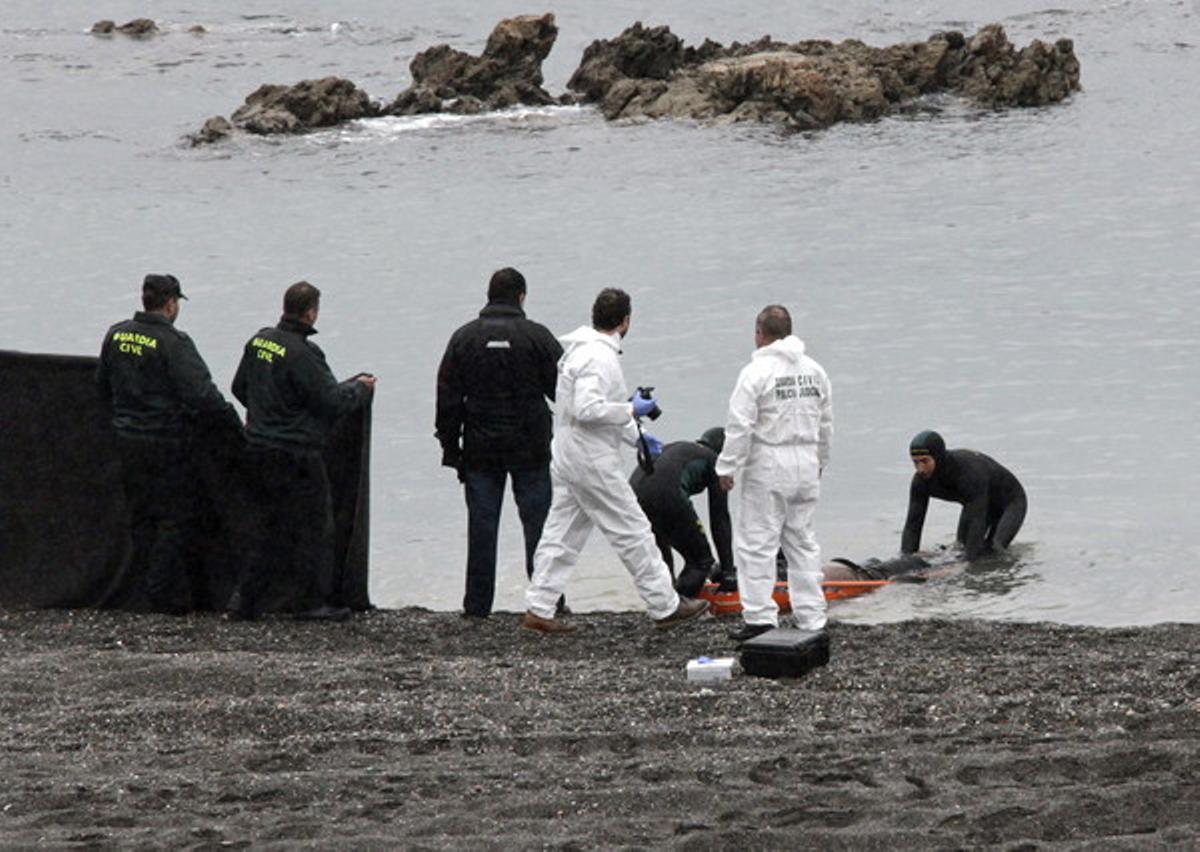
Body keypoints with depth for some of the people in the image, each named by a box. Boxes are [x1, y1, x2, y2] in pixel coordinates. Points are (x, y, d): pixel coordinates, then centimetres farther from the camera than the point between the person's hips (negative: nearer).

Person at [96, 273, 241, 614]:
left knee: (141, 515, 16)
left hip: (127, 439, 6)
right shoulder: (173, 343, -18)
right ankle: (164, 594, 0)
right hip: (167, 442, -6)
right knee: (174, 517, 2)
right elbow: (202, 394, -21)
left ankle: (143, 584, 20)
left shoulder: (116, 335, 3)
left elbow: (103, 385, 16)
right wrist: (235, 423, -12)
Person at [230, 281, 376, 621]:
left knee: (270, 526, 15)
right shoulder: (302, 353, -20)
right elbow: (332, 401, -17)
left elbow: (239, 388, 17)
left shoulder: (259, 341, 5)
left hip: (258, 449, 8)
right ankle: (314, 601, 9)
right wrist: (360, 388, 1)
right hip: (296, 453, -8)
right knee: (314, 525, 5)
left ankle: (245, 598, 11)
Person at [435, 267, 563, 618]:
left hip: (480, 449, 2)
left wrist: (450, 447, 8)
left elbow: (448, 398, 3)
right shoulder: (537, 336, -5)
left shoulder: (464, 338, 2)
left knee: (481, 526, 4)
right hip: (530, 448, -2)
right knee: (538, 523, 5)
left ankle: (477, 604, 5)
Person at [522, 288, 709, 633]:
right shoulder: (598, 357, -19)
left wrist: (634, 434, 25)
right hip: (591, 462, -10)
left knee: (562, 534, 10)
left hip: (568, 459, 10)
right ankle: (665, 607, 7)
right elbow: (588, 409, -28)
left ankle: (538, 609, 9)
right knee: (633, 532, -1)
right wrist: (631, 411, -17)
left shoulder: (582, 351, 13)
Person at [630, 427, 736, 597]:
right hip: (665, 496, -7)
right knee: (701, 561, 10)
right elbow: (719, 519, 17)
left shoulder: (677, 448, 38)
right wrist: (728, 571, 21)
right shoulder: (712, 460, 20)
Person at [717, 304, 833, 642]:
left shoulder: (756, 372, -13)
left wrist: (727, 468, -8)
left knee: (757, 542, -2)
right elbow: (825, 422, 16)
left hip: (769, 467, -6)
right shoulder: (814, 370, 8)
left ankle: (760, 617, -6)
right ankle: (811, 617, 14)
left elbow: (739, 426, -16)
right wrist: (820, 461, 29)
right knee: (802, 541, 14)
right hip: (806, 466, 6)